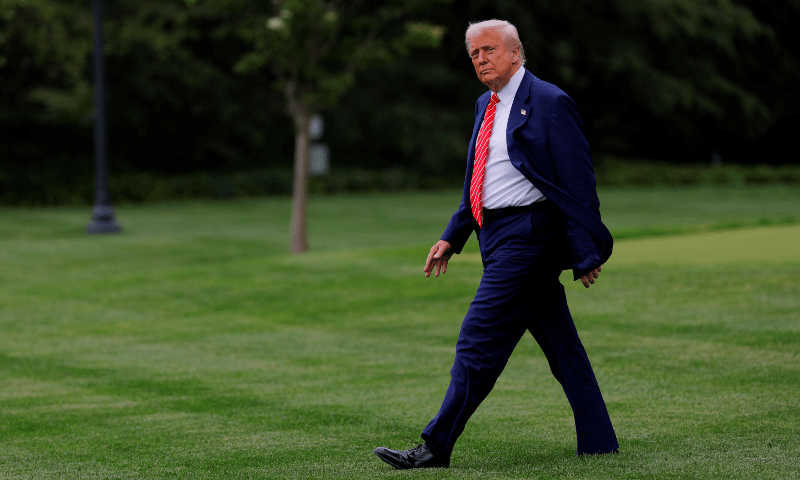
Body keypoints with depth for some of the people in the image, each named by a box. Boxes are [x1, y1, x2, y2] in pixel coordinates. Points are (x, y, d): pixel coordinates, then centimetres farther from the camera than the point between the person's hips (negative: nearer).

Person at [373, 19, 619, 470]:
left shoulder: (549, 103, -10)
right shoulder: (486, 106, 16)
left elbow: (579, 186, -12)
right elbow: (477, 184, 24)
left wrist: (585, 255, -14)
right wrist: (451, 238, 18)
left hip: (527, 236, -9)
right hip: (499, 237, 9)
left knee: (479, 340, -9)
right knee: (561, 345, 11)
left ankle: (437, 447, -5)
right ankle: (598, 444, 17)